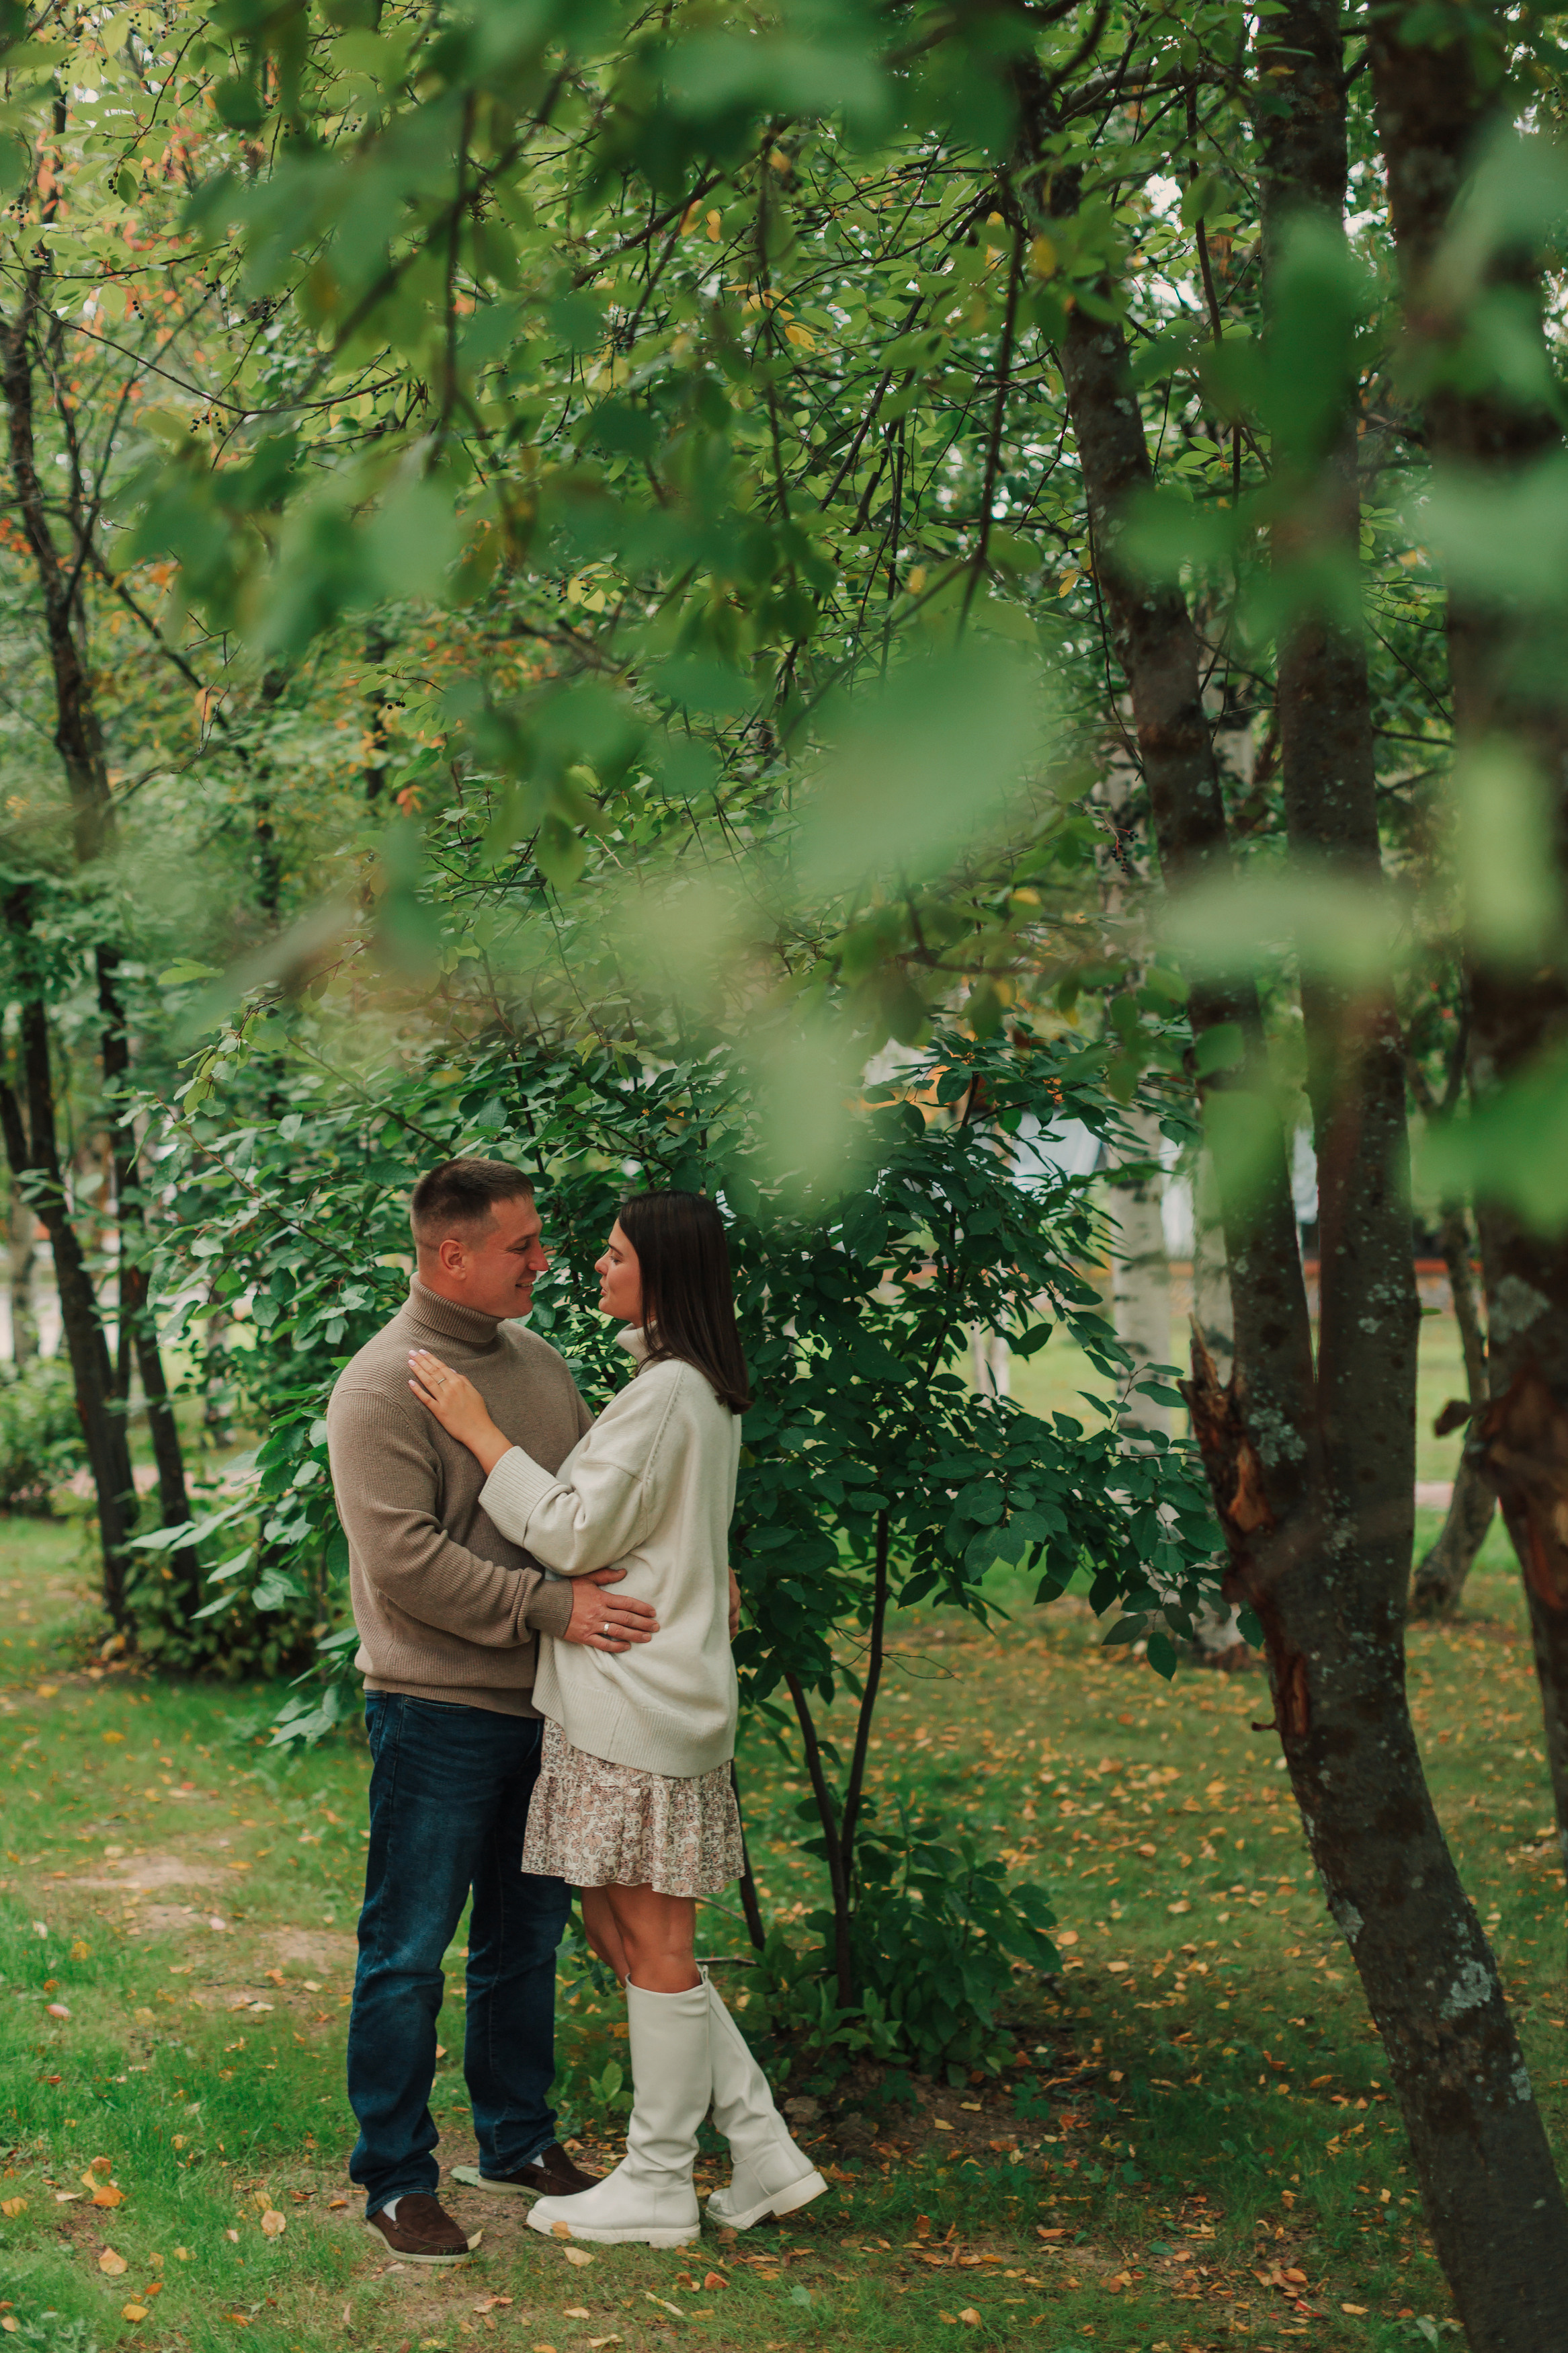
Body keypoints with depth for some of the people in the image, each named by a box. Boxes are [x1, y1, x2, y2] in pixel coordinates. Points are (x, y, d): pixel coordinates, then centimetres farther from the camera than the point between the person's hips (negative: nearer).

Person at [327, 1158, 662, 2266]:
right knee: (410, 1950, 0)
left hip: (543, 1704, 8)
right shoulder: (383, 1386, -14)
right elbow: (404, 1561, -21)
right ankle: (396, 2181, 9)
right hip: (439, 1708, -8)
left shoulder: (535, 1359, 11)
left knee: (529, 1935, 17)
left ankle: (521, 2141, 31)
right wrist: (551, 1606, -23)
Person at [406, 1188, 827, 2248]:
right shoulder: (708, 1391, 15)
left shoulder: (668, 1392, -16)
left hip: (644, 1699, -10)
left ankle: (658, 2183, 11)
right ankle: (763, 2150, 17)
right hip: (641, 1693, 10)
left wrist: (479, 1429, -12)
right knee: (617, 1929, 14)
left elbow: (575, 1532, -16)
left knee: (656, 1944, 0)